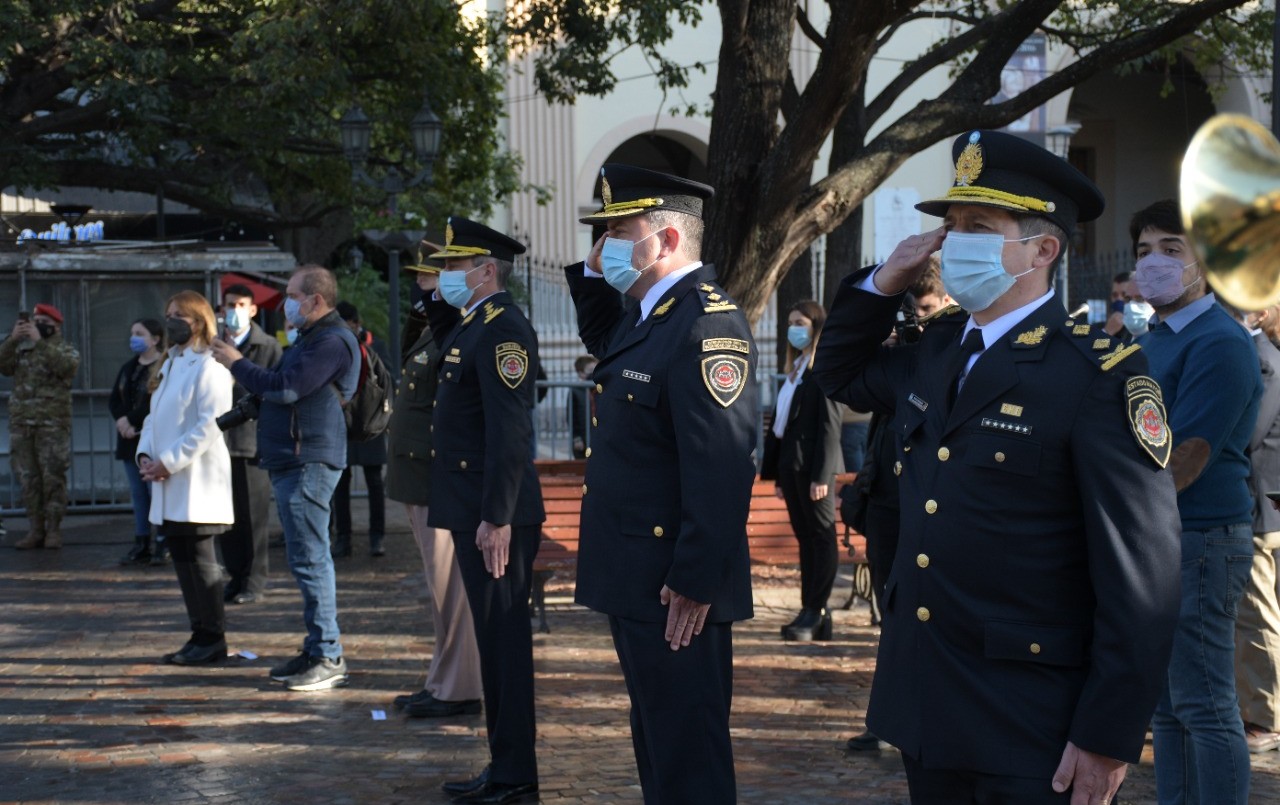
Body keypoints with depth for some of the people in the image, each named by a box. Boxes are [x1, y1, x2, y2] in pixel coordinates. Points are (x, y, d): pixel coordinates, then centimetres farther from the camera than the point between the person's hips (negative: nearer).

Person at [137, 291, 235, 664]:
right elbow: (155, 416, 20)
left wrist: (168, 462, -17)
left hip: (196, 484, -9)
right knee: (182, 558, 10)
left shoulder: (208, 368, -10)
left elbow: (209, 426, -17)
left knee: (199, 559, -4)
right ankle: (201, 635, 17)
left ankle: (212, 639, 3)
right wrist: (145, 454, 3)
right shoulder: (170, 365, 18)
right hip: (170, 487, 9)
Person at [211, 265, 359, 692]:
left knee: (309, 558, -10)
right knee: (308, 559, 14)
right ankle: (317, 650, 21)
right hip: (291, 462, 11)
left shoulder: (332, 342, -15)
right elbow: (277, 388, 22)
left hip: (308, 464, -11)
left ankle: (329, 657, -6)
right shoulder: (311, 338, 21)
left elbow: (285, 388, -22)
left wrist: (237, 363, -9)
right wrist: (239, 363, 10)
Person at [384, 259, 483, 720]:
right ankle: (442, 682, 24)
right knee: (441, 587, 15)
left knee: (448, 587, -3)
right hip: (422, 483, 10)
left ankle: (456, 690, 4)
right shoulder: (430, 334, 15)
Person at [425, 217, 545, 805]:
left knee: (504, 638, -3)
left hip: (494, 516, -10)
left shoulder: (504, 329, -14)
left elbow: (510, 431, -21)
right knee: (493, 637, 14)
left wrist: (497, 518, -23)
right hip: (471, 511, 10)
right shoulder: (472, 327, 17)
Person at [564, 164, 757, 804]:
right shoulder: (646, 315, 12)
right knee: (656, 747, 20)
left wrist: (695, 583, -25)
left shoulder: (708, 324, -20)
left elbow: (722, 468, -26)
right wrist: (592, 273, 18)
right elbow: (603, 341, 37)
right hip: (635, 581, 10)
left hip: (676, 592, -10)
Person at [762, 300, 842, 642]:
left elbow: (830, 424, -13)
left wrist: (821, 474, -18)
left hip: (812, 464, -8)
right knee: (805, 536, 9)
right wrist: (777, 472, 14)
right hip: (791, 463, 9)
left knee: (821, 535, -3)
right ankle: (812, 612, 12)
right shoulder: (795, 368, 18)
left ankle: (815, 614, -3)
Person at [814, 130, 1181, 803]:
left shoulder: (1101, 378, -13)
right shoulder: (936, 352, 9)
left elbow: (1142, 574, -16)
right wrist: (884, 281, 9)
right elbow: (840, 372, 27)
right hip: (923, 704, 7)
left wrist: (1109, 736, -17)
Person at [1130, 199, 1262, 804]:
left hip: (1198, 539, -9)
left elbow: (1182, 463, -19)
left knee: (1205, 709, -3)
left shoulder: (1218, 342, -14)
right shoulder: (1150, 342, 16)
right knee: (1165, 707, 15)